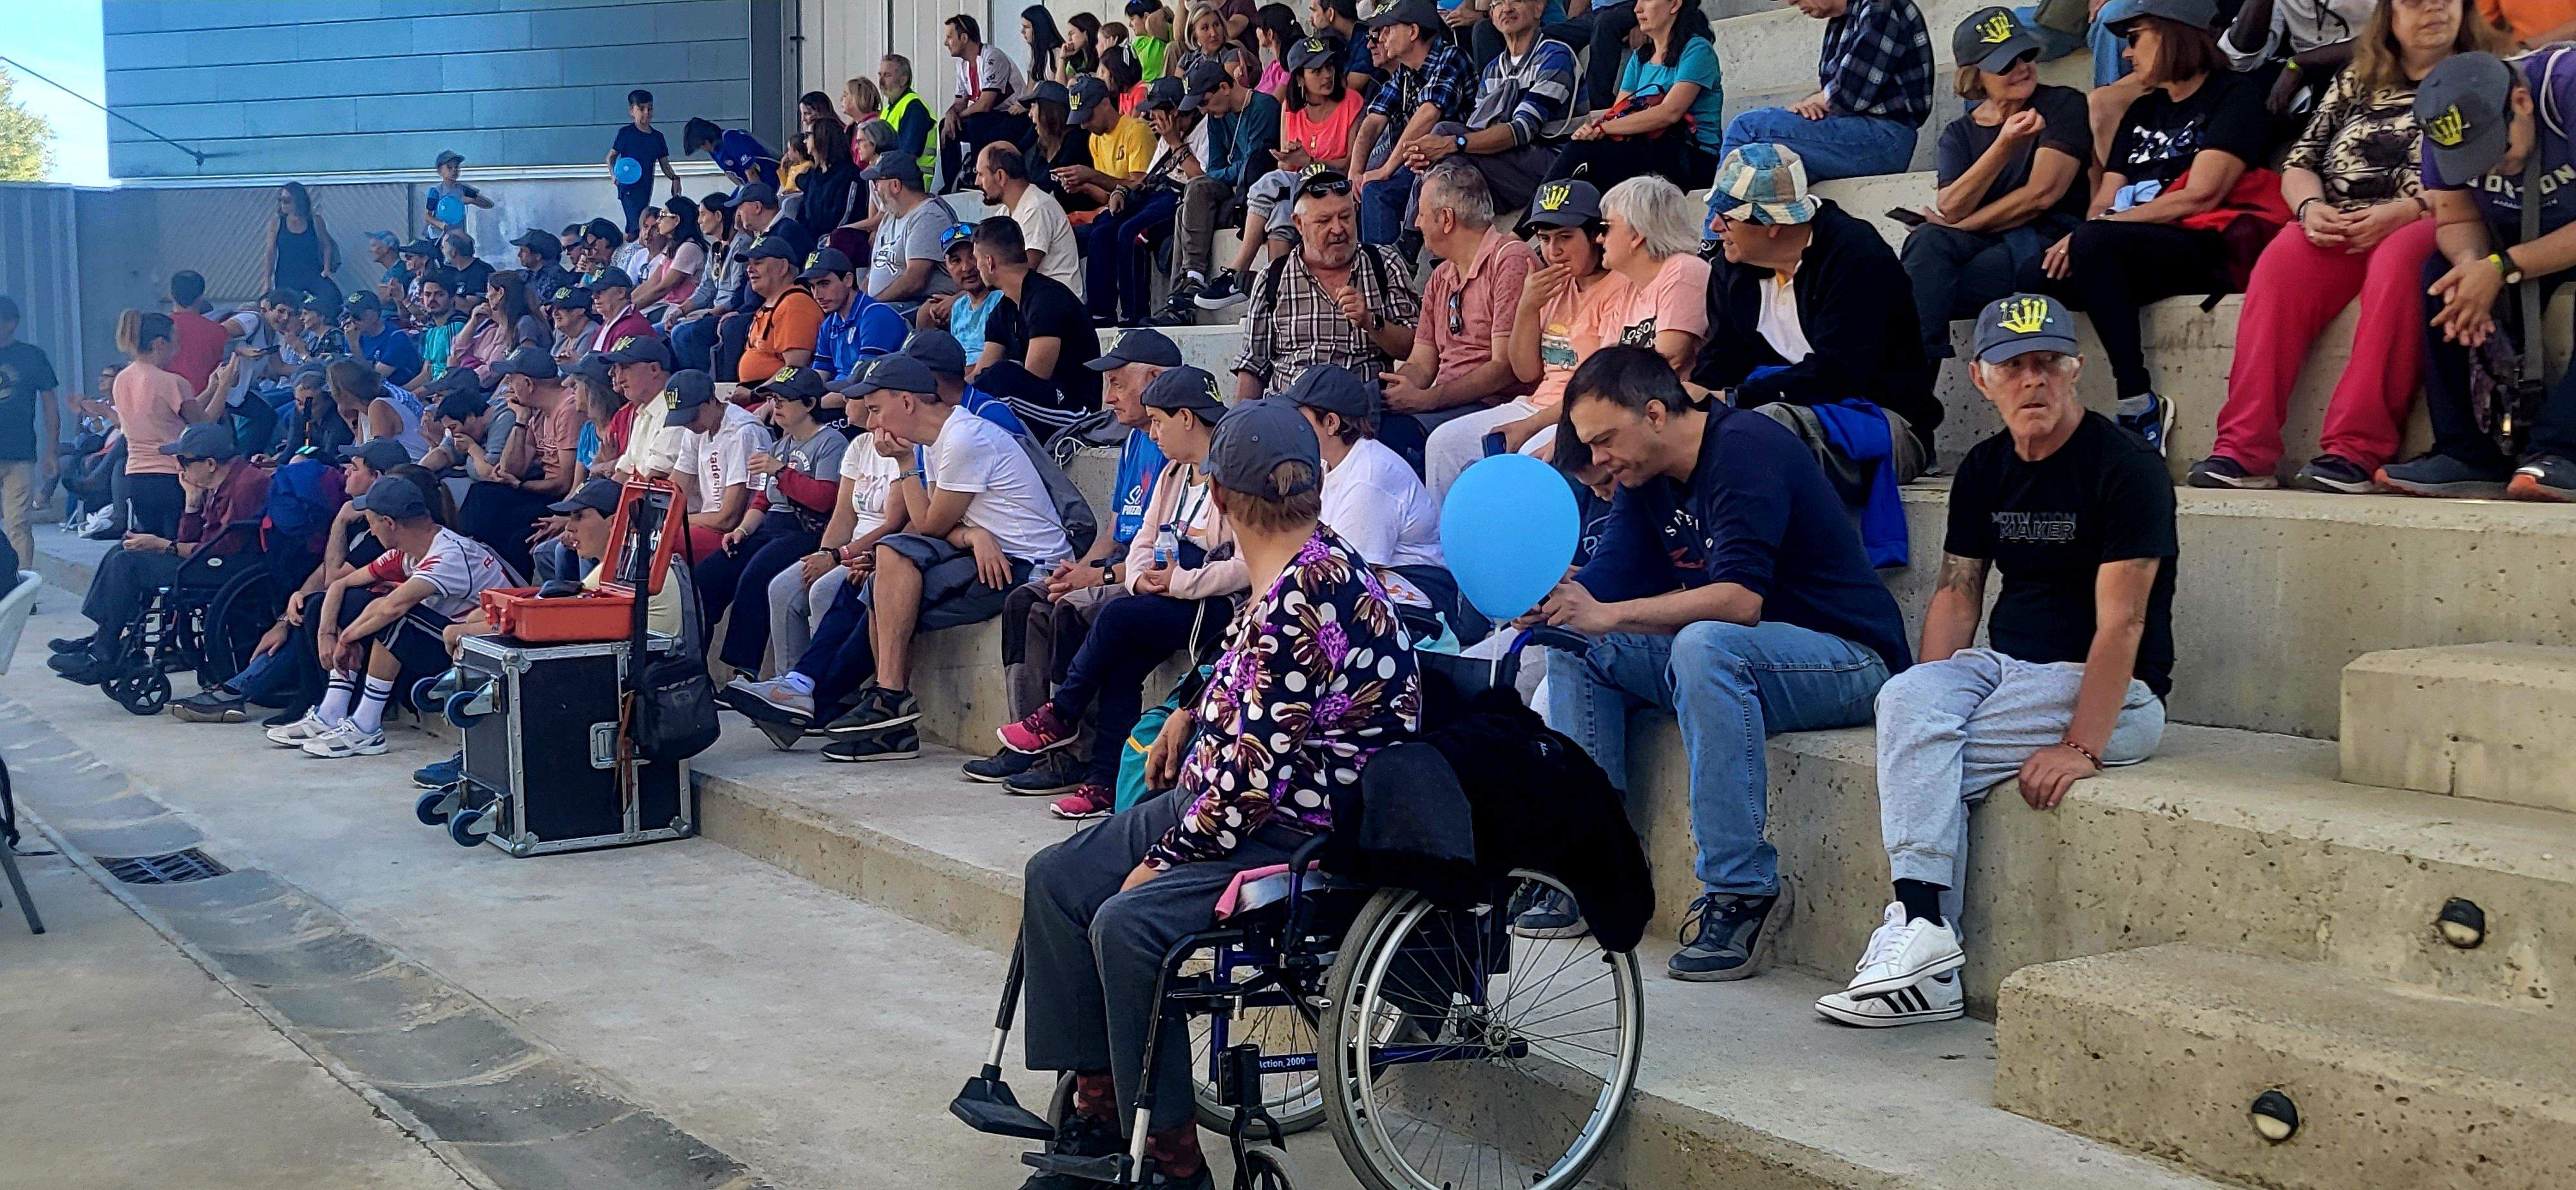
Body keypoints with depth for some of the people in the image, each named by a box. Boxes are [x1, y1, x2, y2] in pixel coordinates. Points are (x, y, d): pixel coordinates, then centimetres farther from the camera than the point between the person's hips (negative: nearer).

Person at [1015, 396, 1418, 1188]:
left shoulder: (1304, 600, -25)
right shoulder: (1292, 575, 6)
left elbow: (1257, 771, -25)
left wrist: (1164, 858, -16)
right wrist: (1191, 712, 23)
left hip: (1307, 832, -11)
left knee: (1129, 922, -29)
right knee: (1056, 879, 7)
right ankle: (1097, 1104, 11)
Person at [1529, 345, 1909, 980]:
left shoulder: (1746, 449, -21)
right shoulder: (1646, 475, 6)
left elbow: (1740, 599, -32)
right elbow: (1605, 583, 0)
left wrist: (1607, 615, -33)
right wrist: (1550, 604, -22)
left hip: (1849, 659, -9)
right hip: (1723, 656, 9)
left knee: (1705, 644, -37)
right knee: (1577, 647, -1)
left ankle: (1742, 890, -31)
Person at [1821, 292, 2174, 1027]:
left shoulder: (2125, 467, -10)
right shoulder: (1984, 470, 12)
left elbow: (2120, 623, -17)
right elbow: (1957, 593, 13)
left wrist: (2082, 746, -27)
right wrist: (1930, 703, -4)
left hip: (2108, 692, -6)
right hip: (2002, 666, 6)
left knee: (1913, 764, -25)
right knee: (1905, 700, -26)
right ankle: (1924, 931, -30)